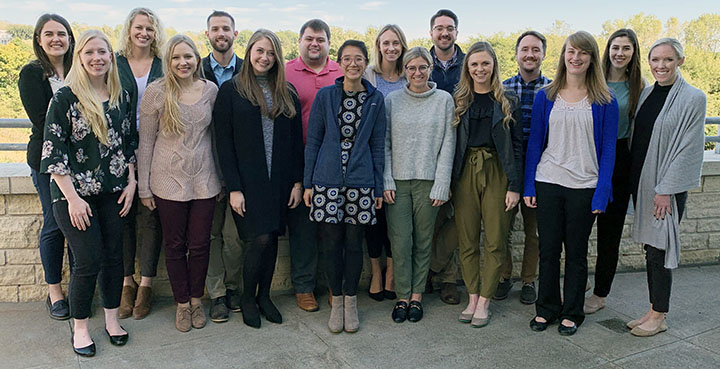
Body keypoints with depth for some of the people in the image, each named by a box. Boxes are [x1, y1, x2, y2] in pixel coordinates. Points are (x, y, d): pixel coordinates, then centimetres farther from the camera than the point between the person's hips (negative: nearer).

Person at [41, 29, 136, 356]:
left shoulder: (121, 97, 6)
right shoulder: (65, 98, -8)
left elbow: (131, 142, 13)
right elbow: (53, 151, -10)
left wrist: (131, 183, 4)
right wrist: (72, 198, -14)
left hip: (114, 193, 4)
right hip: (75, 194, -4)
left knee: (114, 255, 8)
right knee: (88, 261, -2)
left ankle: (111, 318, 27)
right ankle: (79, 327, 19)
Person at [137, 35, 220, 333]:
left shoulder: (210, 90, 1)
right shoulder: (156, 92, -6)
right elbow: (145, 142, -2)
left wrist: (221, 177, 8)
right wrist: (143, 187, -2)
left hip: (204, 181, 2)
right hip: (168, 182, -1)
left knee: (200, 244, 9)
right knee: (175, 246, 10)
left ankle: (196, 300, 29)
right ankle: (182, 303, 27)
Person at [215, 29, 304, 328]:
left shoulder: (287, 93, 10)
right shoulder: (230, 90, 0)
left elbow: (296, 140, 9)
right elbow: (223, 143, -5)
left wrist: (298, 181, 3)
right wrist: (233, 188, -11)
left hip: (280, 180, 4)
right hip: (247, 180, -3)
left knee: (272, 238, 8)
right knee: (260, 239, -9)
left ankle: (264, 296, 27)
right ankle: (247, 298, 15)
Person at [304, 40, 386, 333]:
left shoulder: (376, 99, 5)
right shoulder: (325, 96, 3)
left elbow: (378, 145, 7)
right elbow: (313, 140, 5)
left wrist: (379, 187, 5)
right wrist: (307, 182, 1)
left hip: (361, 182, 0)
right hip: (327, 180, 0)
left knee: (354, 242, 7)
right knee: (332, 242, 5)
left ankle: (350, 300, 24)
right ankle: (336, 299, 23)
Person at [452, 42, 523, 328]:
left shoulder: (507, 100, 4)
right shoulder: (459, 100, 8)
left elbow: (517, 144, 1)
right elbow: (450, 142, 7)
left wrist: (515, 186, -5)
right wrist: (449, 181, -1)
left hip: (497, 173, -1)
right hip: (465, 172, 2)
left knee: (495, 242, 1)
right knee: (467, 240, 5)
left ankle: (484, 301, 12)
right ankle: (472, 297, 17)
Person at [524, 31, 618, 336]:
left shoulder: (605, 101, 0)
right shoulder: (545, 96, 5)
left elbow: (608, 149, -1)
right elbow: (534, 143, 6)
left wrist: (602, 193, -8)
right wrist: (529, 186, 1)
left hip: (584, 186, -1)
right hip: (548, 183, 1)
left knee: (576, 252, 10)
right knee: (548, 249, 7)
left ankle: (572, 312, 26)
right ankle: (546, 308, 24)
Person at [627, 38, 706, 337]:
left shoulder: (693, 98, -8)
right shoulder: (646, 93, 10)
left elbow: (688, 148, -12)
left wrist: (665, 189, -15)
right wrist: (634, 181, 8)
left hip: (668, 186, -6)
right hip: (641, 182, 6)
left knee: (659, 248, -1)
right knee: (650, 247, 12)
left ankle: (659, 317, 14)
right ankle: (653, 310, 24)